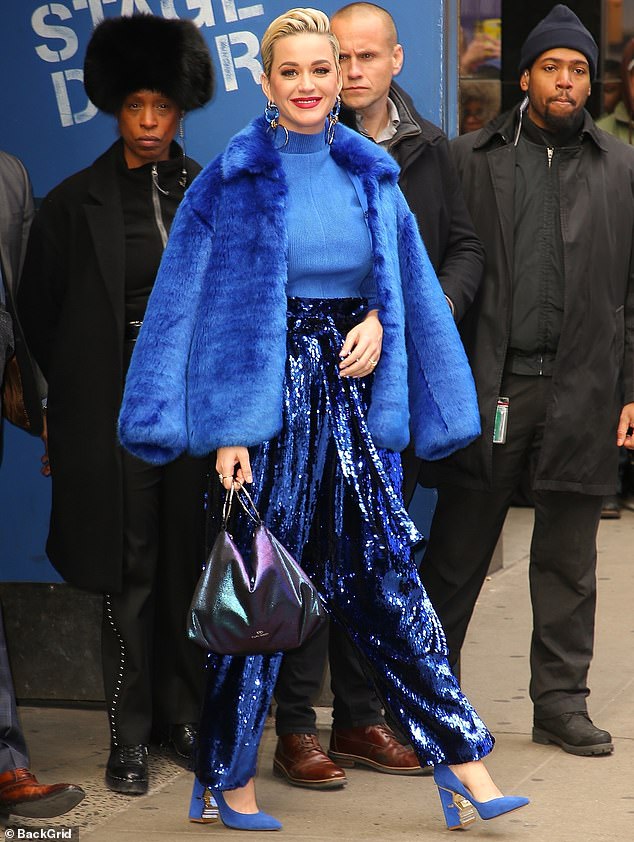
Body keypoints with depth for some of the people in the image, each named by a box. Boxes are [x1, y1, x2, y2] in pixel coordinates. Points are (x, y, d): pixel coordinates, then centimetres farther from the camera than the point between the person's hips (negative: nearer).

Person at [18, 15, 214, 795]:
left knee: (187, 565, 7)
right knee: (130, 573, 1)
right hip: (116, 411, -2)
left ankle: (180, 713, 20)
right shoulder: (75, 204, -1)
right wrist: (75, 395, 6)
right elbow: (40, 313, 5)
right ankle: (129, 735, 9)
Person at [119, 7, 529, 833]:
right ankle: (229, 774, 13)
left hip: (353, 392, 4)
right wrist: (227, 430, -11)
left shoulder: (371, 174, 7)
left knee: (383, 576, 4)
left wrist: (377, 319, -7)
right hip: (266, 394, -3)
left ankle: (458, 755, 6)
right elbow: (198, 303, -5)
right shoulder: (233, 178, -4)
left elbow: (407, 279, 16)